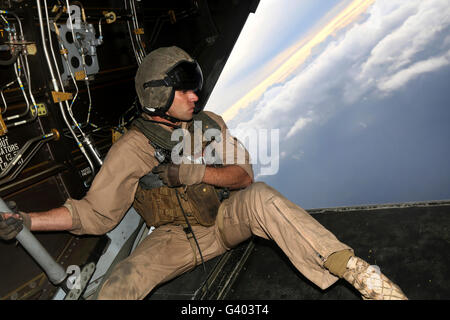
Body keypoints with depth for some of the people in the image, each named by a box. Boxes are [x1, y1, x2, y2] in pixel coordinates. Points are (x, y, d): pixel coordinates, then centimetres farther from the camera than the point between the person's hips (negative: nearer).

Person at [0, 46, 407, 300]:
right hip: (176, 238, -1)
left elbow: (243, 175, -8)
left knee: (260, 196, -31)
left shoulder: (210, 124, -3)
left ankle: (358, 274, -30)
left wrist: (196, 173, -26)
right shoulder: (133, 148, -11)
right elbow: (96, 213, -8)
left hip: (226, 218, 2)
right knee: (118, 288, -29)